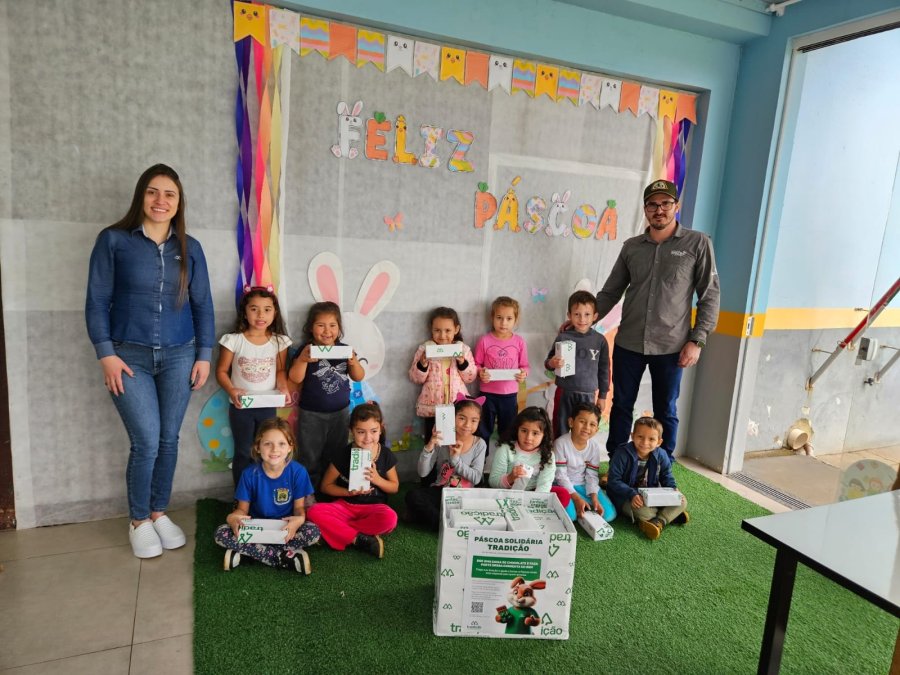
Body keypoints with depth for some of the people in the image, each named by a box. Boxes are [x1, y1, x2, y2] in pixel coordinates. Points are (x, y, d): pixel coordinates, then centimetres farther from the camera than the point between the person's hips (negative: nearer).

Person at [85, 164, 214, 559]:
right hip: (129, 357, -2)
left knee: (169, 440, 8)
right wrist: (106, 354, -9)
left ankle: (159, 513, 28)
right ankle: (138, 521, 18)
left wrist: (204, 355, 3)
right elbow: (96, 302, -3)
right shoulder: (113, 240, -3)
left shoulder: (190, 248, 5)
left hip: (179, 356, 3)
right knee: (146, 442, -5)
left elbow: (202, 306, 7)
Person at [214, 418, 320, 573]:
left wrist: (299, 519, -32)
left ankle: (244, 552, -22)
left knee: (313, 532, -31)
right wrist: (232, 517, -30)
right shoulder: (250, 474, -12)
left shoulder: (298, 472, -14)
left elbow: (299, 507, -7)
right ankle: (285, 557, -27)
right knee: (221, 533, -26)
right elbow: (243, 509, -4)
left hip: (285, 527, -1)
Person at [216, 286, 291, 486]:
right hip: (241, 406, -1)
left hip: (268, 406, 2)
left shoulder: (279, 341, -4)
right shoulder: (234, 340, -10)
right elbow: (221, 371, -5)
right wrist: (231, 391, -21)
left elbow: (280, 370, 3)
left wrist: (283, 389, -15)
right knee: (243, 453, 11)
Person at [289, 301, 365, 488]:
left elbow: (359, 377, 0)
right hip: (311, 414, -3)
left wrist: (354, 362, -21)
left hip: (340, 412, 3)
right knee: (310, 458, 8)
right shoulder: (306, 350, -10)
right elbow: (295, 378, -17)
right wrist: (303, 359, -34)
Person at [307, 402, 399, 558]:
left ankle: (336, 531, -19)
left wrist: (378, 479, -15)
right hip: (345, 505, 0)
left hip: (374, 507, 0)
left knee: (390, 518, -35)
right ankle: (359, 539, -26)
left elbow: (395, 487, 5)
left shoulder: (386, 455, -4)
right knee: (315, 511, -28)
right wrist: (348, 492, -16)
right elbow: (326, 486, 1)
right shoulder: (342, 455, -7)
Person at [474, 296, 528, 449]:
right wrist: (480, 373, -22)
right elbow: (477, 364, -2)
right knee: (483, 431, 11)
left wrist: (523, 374, -18)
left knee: (508, 432, 16)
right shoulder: (484, 340, -8)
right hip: (488, 393, -1)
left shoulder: (519, 342, -3)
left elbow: (525, 366, 4)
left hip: (510, 394, 1)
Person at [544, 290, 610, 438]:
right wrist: (552, 363, -21)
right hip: (565, 393, -1)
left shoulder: (600, 340, -2)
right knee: (560, 432, 8)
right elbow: (548, 363, 2)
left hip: (588, 395, 1)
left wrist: (602, 396, 9)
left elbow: (604, 370, 6)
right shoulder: (563, 337, -5)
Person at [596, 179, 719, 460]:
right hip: (628, 344, 3)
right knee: (621, 407, 11)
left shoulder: (698, 243, -1)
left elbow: (710, 296, -2)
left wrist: (697, 340, -9)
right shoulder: (631, 246, 7)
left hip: (670, 347, -2)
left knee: (666, 412, 9)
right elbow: (610, 292, 11)